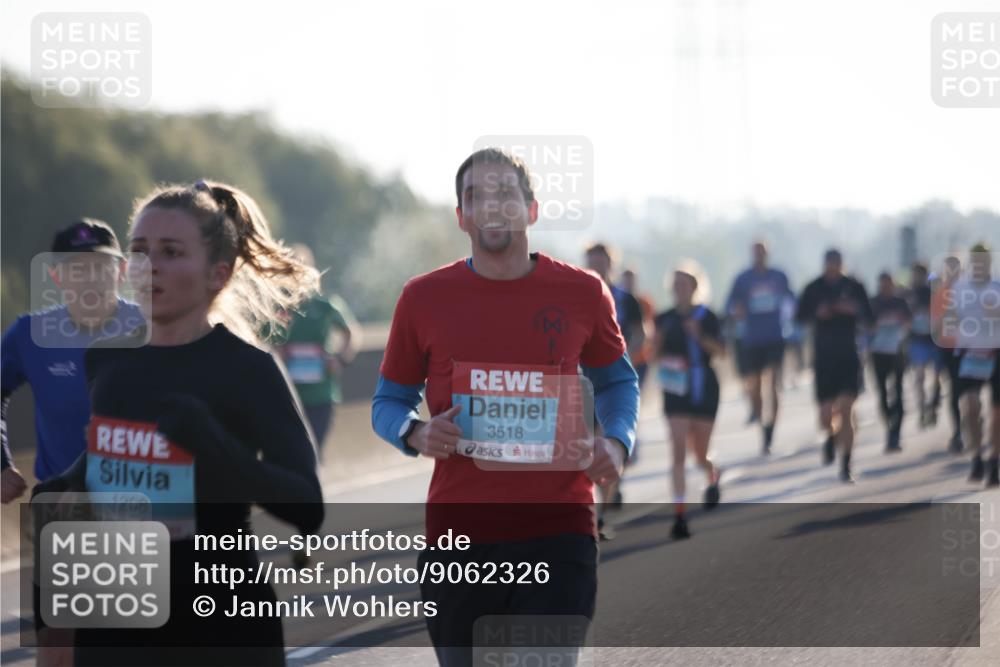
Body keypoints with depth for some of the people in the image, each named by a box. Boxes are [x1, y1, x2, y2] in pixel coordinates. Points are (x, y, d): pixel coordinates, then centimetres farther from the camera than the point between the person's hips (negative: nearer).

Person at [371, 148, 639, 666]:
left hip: (558, 531, -1)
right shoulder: (424, 298, 4)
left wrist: (616, 440, 0)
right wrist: (415, 434, -11)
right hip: (457, 532, 1)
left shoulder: (583, 293, 5)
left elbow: (616, 381, 21)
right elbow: (388, 402, 12)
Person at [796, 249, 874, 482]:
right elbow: (800, 318, 4)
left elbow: (868, 320, 6)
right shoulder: (814, 289, 3)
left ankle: (846, 466, -6)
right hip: (823, 356, 0)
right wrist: (817, 314, -15)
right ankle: (831, 436, 37)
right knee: (826, 415, -1)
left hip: (849, 357, 0)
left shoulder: (854, 287, 4)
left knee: (846, 410, -11)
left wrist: (855, 310, -15)